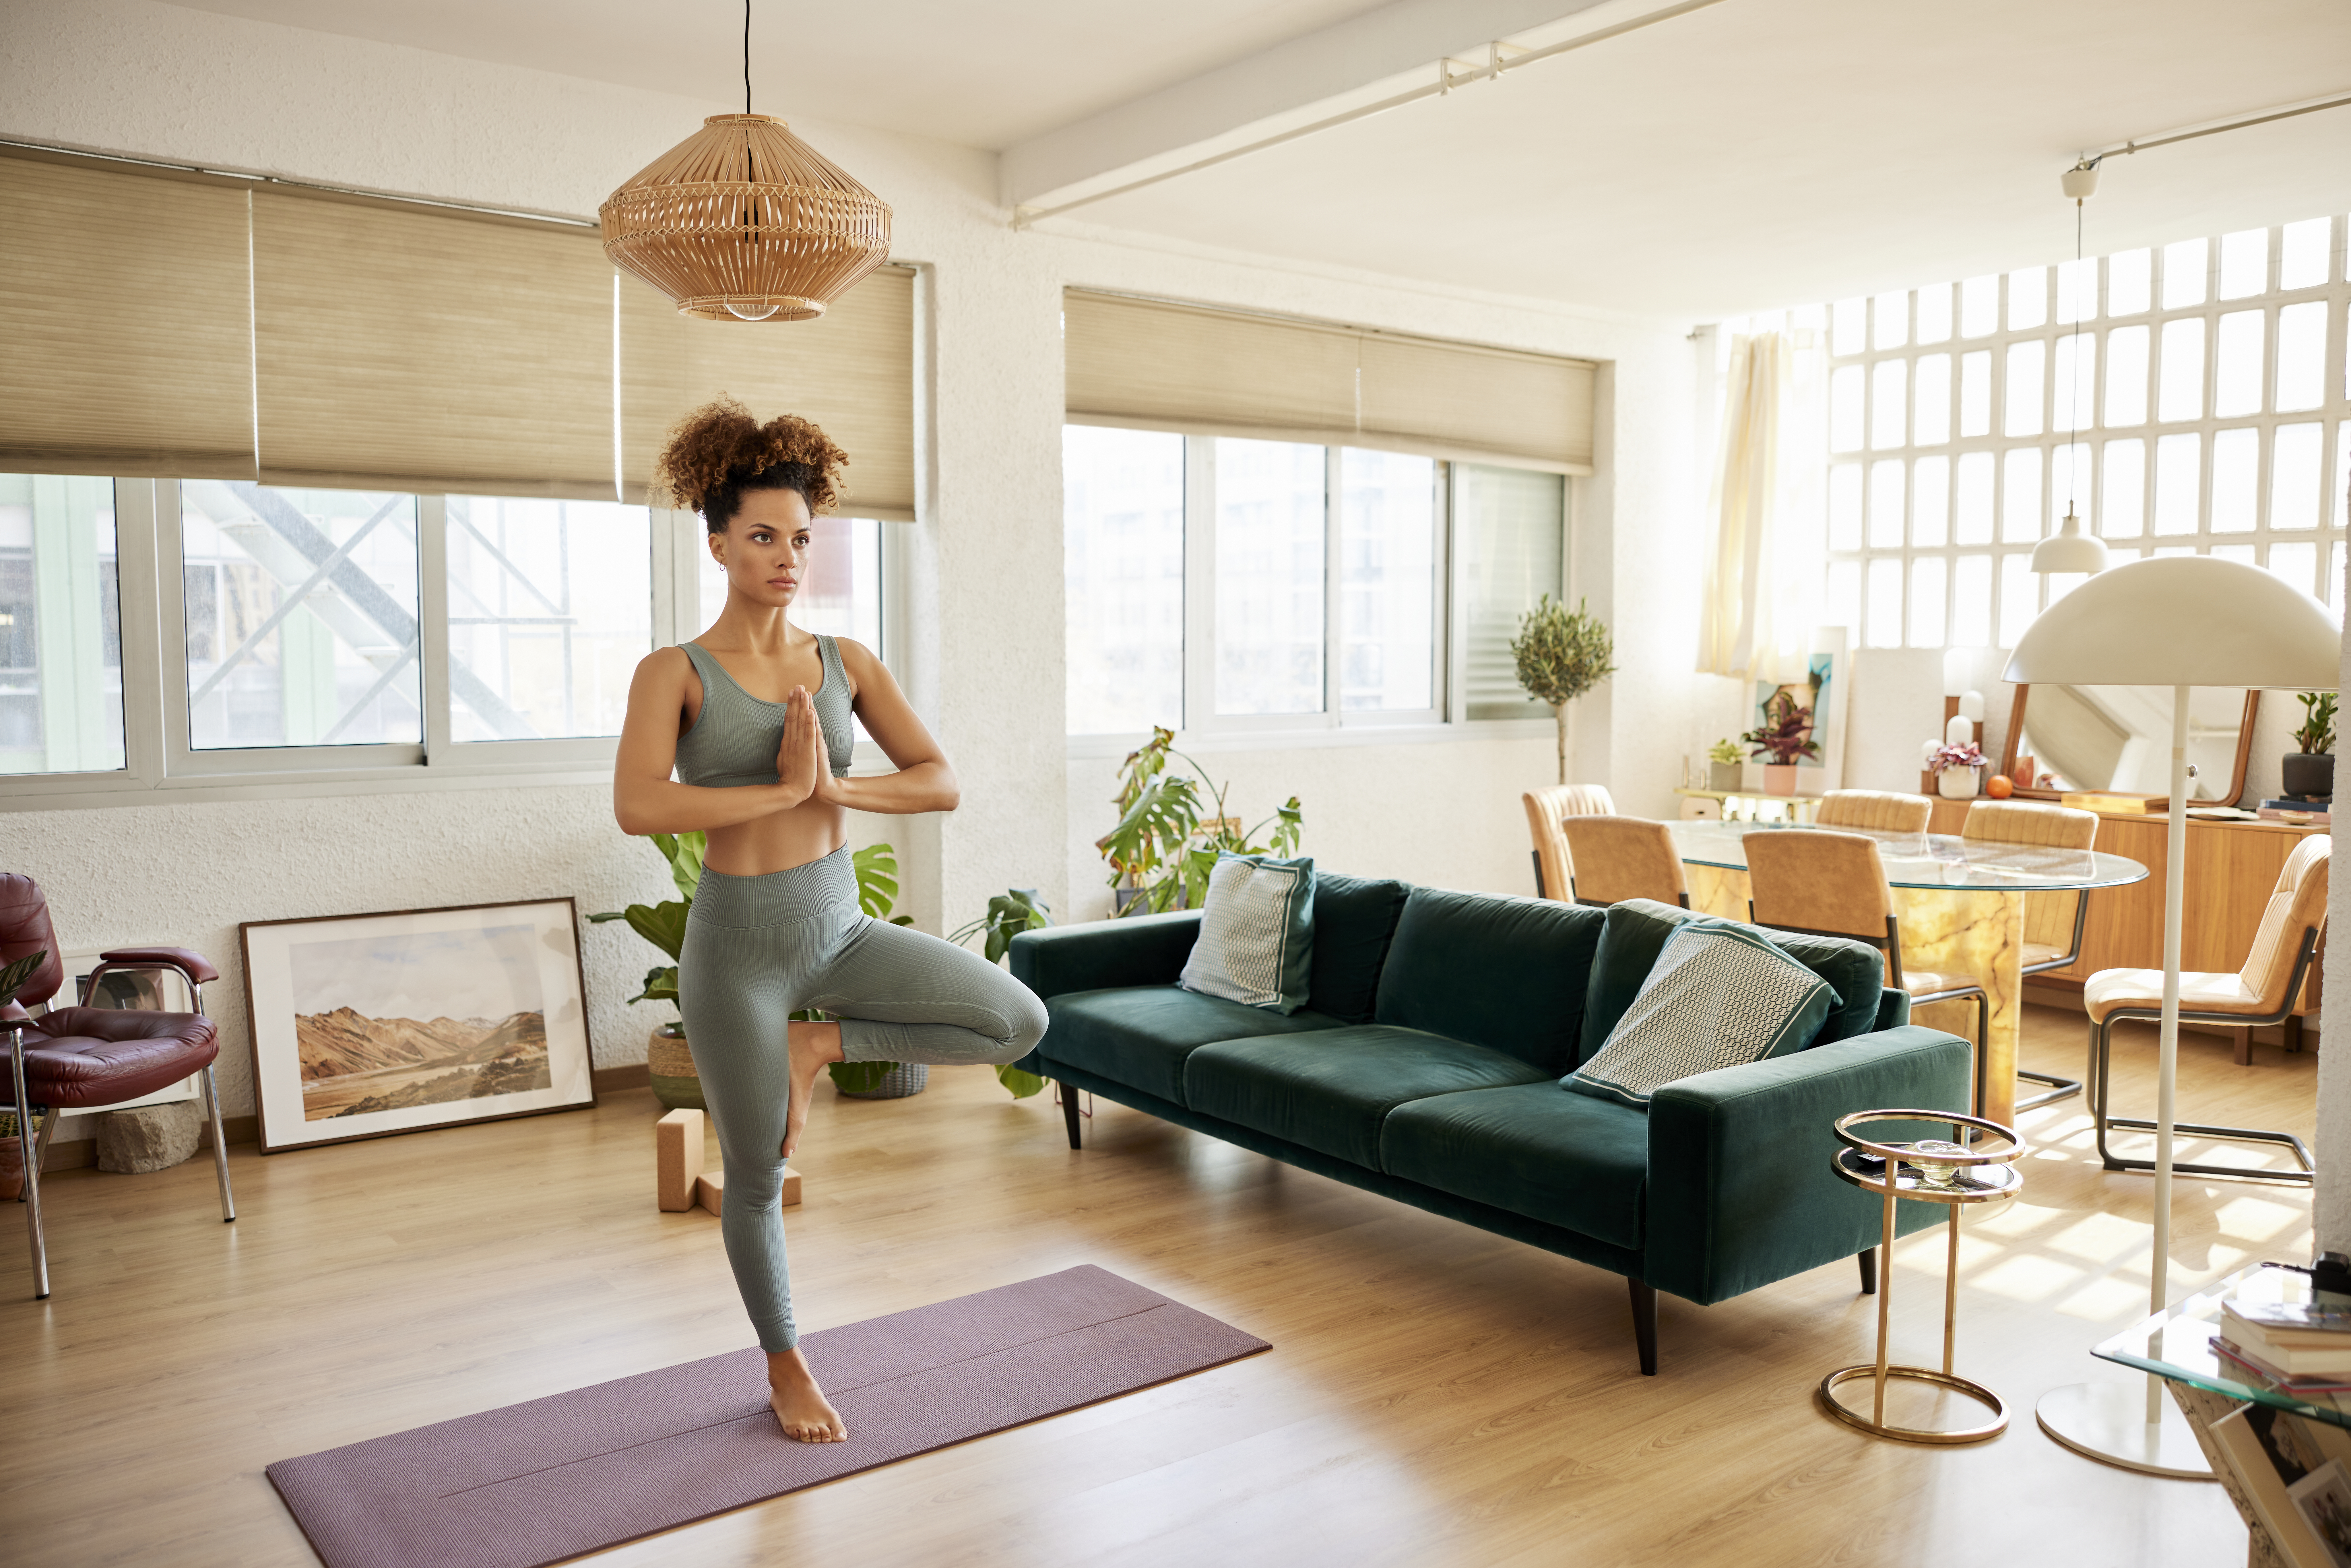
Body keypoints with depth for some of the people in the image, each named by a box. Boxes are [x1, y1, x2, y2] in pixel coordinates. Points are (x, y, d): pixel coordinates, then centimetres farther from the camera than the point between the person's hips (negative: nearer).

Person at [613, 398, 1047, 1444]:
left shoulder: (846, 664, 1)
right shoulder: (675, 674, -10)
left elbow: (941, 782, -5)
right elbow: (636, 807, -26)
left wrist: (835, 787, -20)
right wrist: (782, 789, -22)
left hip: (842, 929, 4)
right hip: (738, 944, -4)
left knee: (1019, 1022, -11)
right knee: (757, 1179, 10)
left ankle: (823, 1044, 7)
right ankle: (785, 1366, 35)